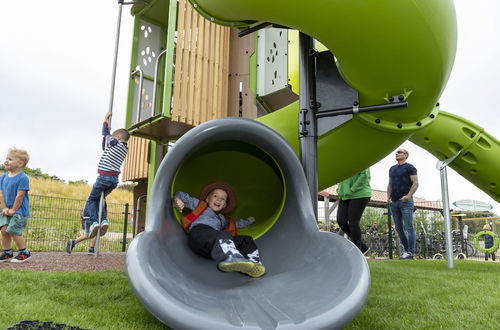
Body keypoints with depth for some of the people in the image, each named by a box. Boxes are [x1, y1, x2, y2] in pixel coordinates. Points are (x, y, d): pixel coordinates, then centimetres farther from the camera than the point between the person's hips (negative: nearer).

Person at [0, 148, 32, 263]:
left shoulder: (22, 178, -17)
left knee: (14, 232, -6)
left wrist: (13, 210, -14)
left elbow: (20, 195, -18)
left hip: (19, 211, -7)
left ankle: (24, 253, 10)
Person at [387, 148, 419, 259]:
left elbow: (415, 183, -5)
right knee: (399, 228, 6)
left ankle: (410, 252, -7)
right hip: (394, 202, 6)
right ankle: (407, 249, 13)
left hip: (406, 201, -6)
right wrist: (388, 196, 7)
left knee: (409, 227, -7)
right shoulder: (392, 168, 21)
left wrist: (408, 195, -17)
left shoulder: (409, 167, 3)